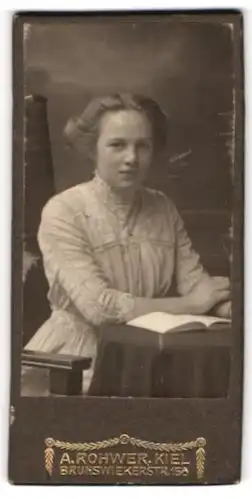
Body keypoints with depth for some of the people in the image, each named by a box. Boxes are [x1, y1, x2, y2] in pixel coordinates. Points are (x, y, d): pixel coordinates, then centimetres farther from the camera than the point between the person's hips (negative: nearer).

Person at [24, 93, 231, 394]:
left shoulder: (163, 208, 3)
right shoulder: (63, 212, -15)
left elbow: (196, 283, -3)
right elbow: (100, 307, -23)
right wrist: (191, 304, -16)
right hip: (77, 357, -5)